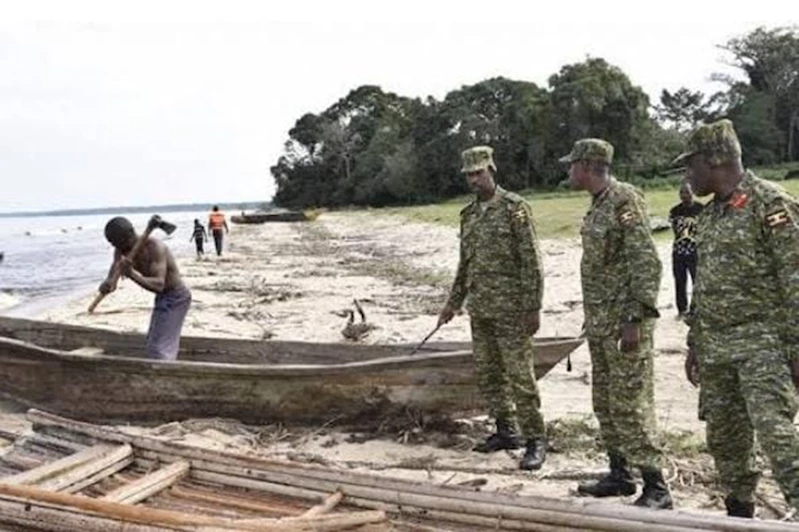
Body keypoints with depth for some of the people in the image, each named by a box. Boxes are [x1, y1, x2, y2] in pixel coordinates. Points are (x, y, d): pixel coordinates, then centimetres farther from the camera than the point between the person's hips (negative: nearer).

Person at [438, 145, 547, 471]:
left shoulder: (515, 207, -9)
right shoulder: (469, 214, 12)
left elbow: (531, 261, -12)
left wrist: (533, 307, -16)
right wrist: (453, 303, 20)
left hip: (510, 308, -7)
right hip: (480, 309, 7)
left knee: (519, 376, -4)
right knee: (488, 374, 12)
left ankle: (535, 439, 6)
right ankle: (505, 432, 25)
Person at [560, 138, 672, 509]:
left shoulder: (625, 200, -14)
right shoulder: (598, 206, 14)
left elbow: (646, 264, -19)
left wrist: (635, 319, -23)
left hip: (623, 321, -9)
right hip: (600, 322, 9)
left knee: (630, 404, -6)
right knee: (605, 403, 14)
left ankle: (656, 487, 3)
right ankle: (619, 474, 25)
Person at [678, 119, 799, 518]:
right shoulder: (709, 216, 14)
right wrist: (694, 344, 18)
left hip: (762, 343, -8)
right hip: (715, 347, 8)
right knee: (724, 439, 12)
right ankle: (739, 513, 25)